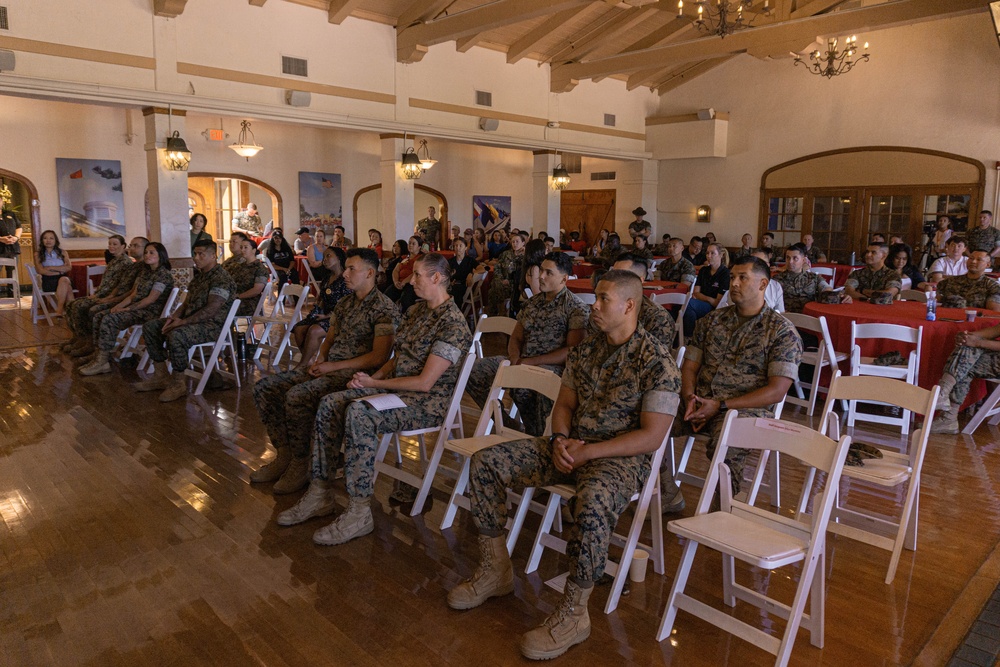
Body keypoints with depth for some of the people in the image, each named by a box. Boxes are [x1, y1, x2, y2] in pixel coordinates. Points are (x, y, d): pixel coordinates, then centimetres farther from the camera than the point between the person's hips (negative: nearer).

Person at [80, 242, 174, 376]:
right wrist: (119, 305, -4)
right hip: (138, 308, 9)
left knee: (109, 319, -24)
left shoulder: (163, 274, -11)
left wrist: (126, 309, -16)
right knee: (99, 317, -4)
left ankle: (102, 362, -17)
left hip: (151, 312, -9)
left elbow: (151, 299, -17)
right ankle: (101, 357, -9)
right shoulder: (144, 271, 17)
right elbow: (134, 294, 13)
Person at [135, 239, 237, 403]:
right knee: (150, 327, 5)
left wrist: (183, 322, -22)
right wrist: (176, 316, -2)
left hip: (213, 325, -10)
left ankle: (179, 384, -20)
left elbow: (211, 310, -23)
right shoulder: (198, 276, 16)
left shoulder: (221, 279, -15)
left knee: (176, 335, -35)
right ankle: (161, 376, 6)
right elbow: (187, 303, 19)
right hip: (192, 320, 10)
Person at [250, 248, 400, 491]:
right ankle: (285, 455, 5)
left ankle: (302, 464, -11)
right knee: (264, 387, -1)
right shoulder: (344, 304, 17)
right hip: (328, 367, 9)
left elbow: (378, 357, -17)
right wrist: (319, 361, 3)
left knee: (296, 396, -30)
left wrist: (334, 366, -16)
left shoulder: (384, 308, -10)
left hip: (354, 373, -9)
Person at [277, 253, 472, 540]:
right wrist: (372, 376, -2)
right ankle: (319, 493, -2)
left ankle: (359, 513, -25)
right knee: (330, 403, -8)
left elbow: (425, 382, -20)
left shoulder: (453, 324, -16)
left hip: (428, 401, -9)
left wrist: (376, 383, -12)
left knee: (359, 413, -32)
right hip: (394, 386, 9)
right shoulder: (416, 311, 13)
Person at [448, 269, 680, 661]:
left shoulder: (656, 363, -12)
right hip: (571, 447, 7)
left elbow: (651, 436, -16)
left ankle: (573, 613, -21)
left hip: (620, 458, -7)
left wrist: (587, 452, -20)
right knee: (486, 462, -5)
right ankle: (496, 570, 7)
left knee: (593, 501, -41)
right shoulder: (584, 350, 9)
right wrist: (560, 440, -8)